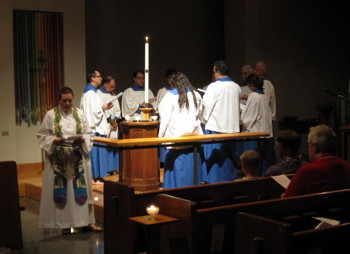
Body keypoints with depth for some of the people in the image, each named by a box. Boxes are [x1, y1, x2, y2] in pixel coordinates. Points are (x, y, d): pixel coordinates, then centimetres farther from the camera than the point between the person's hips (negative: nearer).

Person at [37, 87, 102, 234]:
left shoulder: (80, 114, 8)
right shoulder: (51, 115, 1)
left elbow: (88, 134, 9)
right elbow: (42, 135, 2)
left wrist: (82, 139, -12)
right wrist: (54, 140, -16)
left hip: (78, 159, 2)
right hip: (58, 159, -2)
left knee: (81, 188, 4)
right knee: (62, 190, 0)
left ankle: (87, 220, 11)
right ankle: (64, 223, 7)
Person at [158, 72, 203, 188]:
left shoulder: (170, 96, -6)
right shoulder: (196, 95, 7)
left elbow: (165, 118, -6)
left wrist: (160, 136, 0)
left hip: (176, 136, -4)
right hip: (193, 135, 4)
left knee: (177, 166, 0)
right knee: (192, 165, 9)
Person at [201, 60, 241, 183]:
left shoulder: (213, 87, -14)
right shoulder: (236, 87, 4)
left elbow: (206, 107, -9)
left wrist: (204, 119, 9)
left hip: (215, 127, -6)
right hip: (232, 127, 6)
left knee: (213, 160, 3)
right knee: (228, 159, 15)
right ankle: (230, 180, 22)